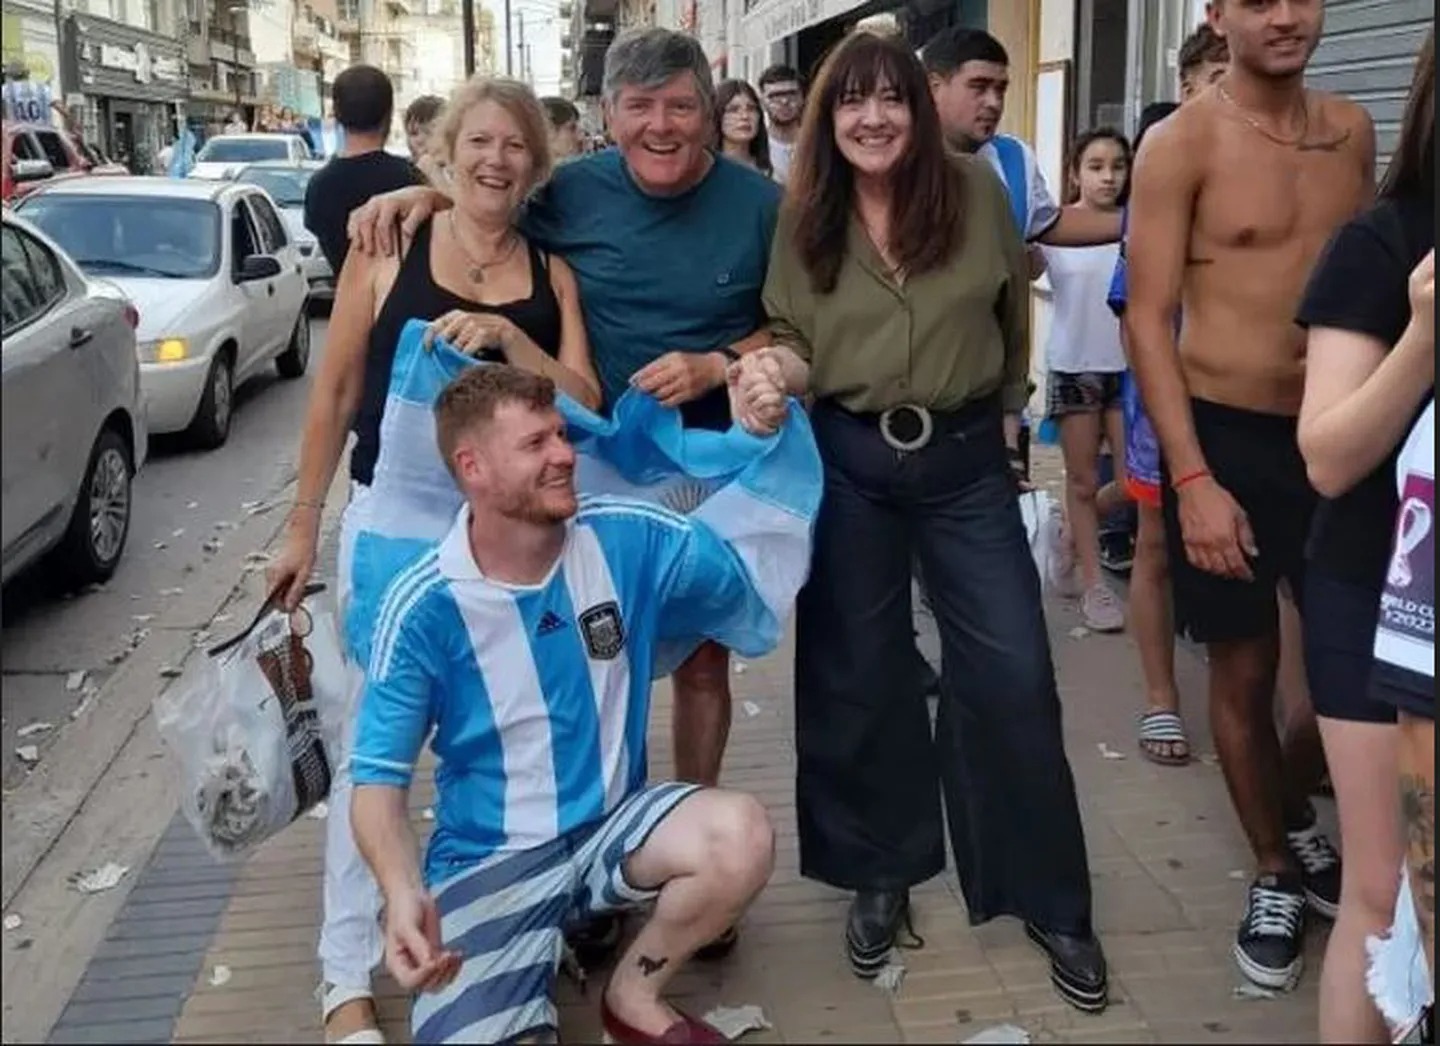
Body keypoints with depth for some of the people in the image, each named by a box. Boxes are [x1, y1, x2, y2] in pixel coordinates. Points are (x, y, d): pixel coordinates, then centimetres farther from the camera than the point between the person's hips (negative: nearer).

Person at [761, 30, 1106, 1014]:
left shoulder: (977, 191, -4)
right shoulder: (804, 220, -1)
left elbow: (1014, 308, 10)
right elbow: (785, 335, 6)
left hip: (966, 457, -1)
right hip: (849, 462, 1)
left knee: (1012, 673, -1)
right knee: (859, 675, 10)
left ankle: (1049, 898, 16)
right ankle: (882, 875, 29)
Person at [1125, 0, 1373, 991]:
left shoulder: (1352, 131, 7)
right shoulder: (1181, 144, -9)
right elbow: (1149, 320, -11)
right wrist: (1192, 479, -16)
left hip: (1340, 435, 4)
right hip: (1227, 437, -4)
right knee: (1245, 673, 7)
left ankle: (1297, 817, 36)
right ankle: (1275, 872, 29)